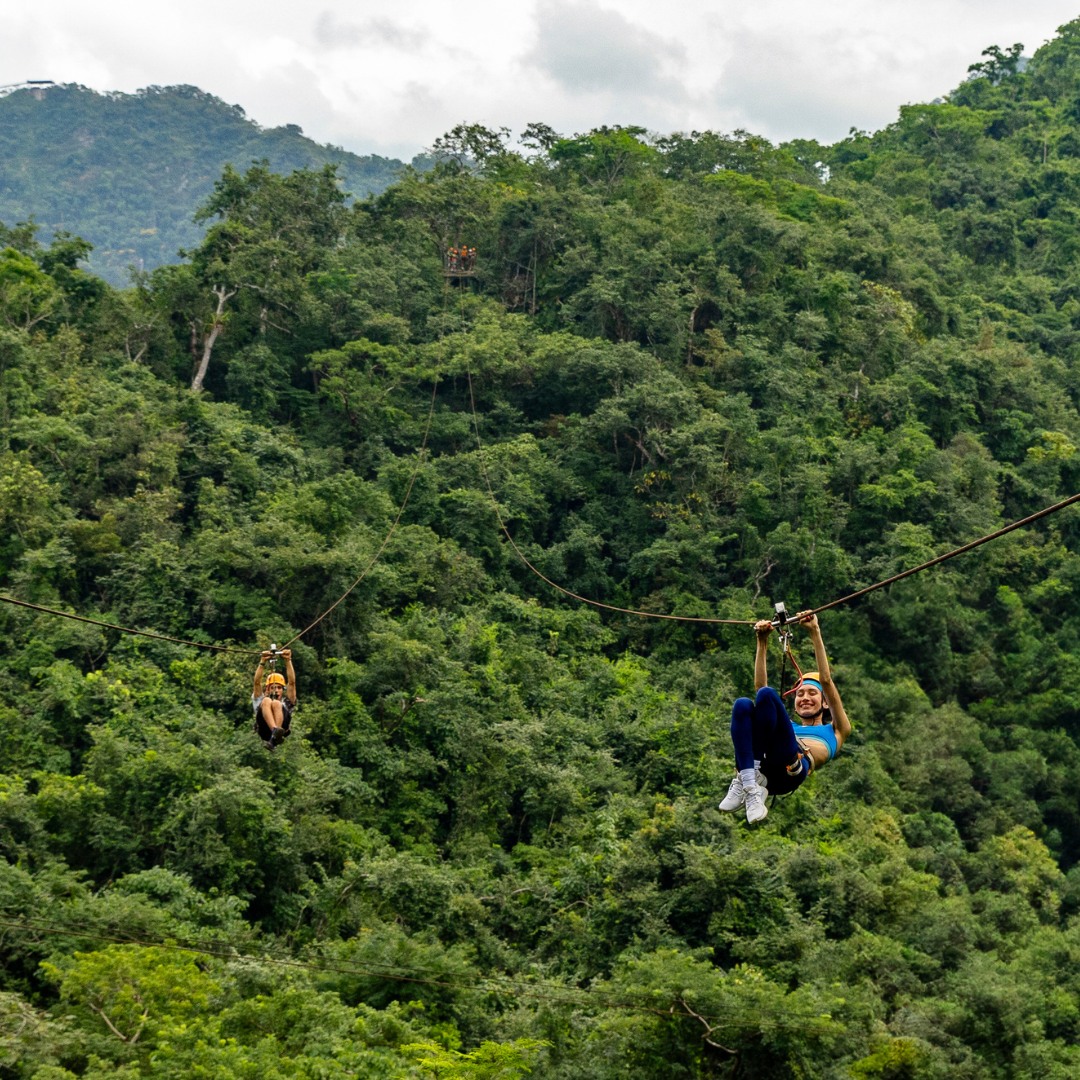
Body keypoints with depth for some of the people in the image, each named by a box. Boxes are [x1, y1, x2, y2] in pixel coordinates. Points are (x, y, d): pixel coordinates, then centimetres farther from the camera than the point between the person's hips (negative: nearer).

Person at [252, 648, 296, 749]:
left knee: (276, 703, -27)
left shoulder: (287, 702, 37)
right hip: (264, 729, 0)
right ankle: (275, 730, -53)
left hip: (283, 726, 0)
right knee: (267, 701, -25)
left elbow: (292, 682, 24)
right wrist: (262, 662, 14)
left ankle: (275, 736, -51)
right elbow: (257, 682, 24)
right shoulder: (261, 700, 39)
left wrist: (288, 661, 15)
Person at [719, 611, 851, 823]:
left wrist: (815, 633, 20)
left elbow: (827, 682, 23)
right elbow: (760, 685, 36)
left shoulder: (835, 731, 35)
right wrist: (762, 642, 32)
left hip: (790, 768, -4)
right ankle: (750, 784, -35)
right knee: (743, 705, -20)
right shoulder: (789, 729, 43)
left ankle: (745, 781, -27)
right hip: (763, 769, 4)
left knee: (767, 695, -20)